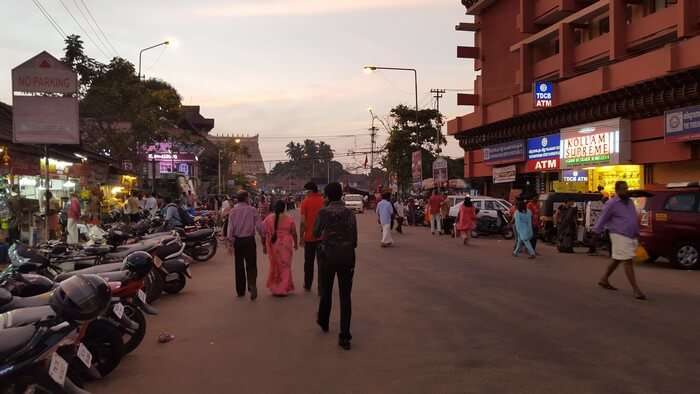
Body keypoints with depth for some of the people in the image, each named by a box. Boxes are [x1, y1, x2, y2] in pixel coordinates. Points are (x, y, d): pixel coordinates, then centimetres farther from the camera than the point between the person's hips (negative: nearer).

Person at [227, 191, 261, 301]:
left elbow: (230, 227, -5)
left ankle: (240, 291, 20)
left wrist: (230, 240, 1)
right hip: (249, 240, -2)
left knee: (239, 266, 12)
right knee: (251, 265, 3)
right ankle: (252, 285, -20)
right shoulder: (252, 210, -7)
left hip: (237, 240, 2)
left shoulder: (233, 211, -2)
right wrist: (263, 237, 2)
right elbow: (258, 225, -8)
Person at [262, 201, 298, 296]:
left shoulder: (268, 219, -1)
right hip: (285, 245, -2)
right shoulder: (289, 219, -5)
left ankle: (274, 288, 23)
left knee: (274, 266, 16)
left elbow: (264, 234, 0)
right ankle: (282, 289, 8)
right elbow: (294, 233, 0)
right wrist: (296, 244, 15)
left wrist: (264, 246, 9)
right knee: (285, 266, 7)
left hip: (272, 245, 2)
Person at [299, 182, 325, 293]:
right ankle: (321, 289, 0)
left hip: (309, 237, -1)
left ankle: (307, 285, 27)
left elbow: (302, 221, -10)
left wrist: (301, 237, -2)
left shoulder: (306, 202, -6)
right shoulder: (323, 201, 0)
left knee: (309, 263, 15)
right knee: (321, 263, 4)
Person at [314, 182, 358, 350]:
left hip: (328, 256, 0)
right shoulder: (349, 213, -5)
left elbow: (316, 233, 0)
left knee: (326, 291, 20)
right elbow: (354, 238, -6)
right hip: (346, 256, 0)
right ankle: (344, 336, -2)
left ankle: (323, 322, 40)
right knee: (345, 296, 2)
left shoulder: (323, 212, -8)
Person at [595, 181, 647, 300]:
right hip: (620, 236, -8)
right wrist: (596, 233, -5)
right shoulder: (612, 204, -9)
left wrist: (637, 234, 21)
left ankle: (604, 280, 32)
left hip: (631, 237, 8)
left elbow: (635, 219, 22)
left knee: (617, 260, 17)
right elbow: (602, 219, -7)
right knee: (628, 262, -10)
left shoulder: (630, 202, 14)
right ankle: (636, 290, -11)